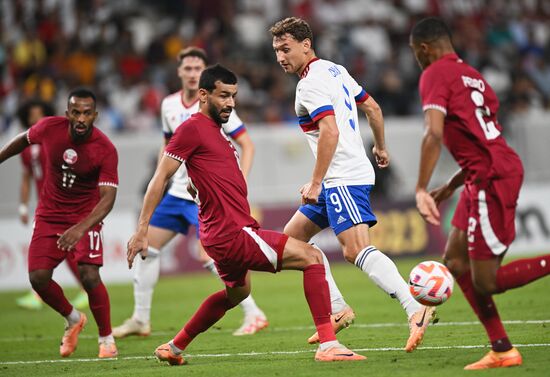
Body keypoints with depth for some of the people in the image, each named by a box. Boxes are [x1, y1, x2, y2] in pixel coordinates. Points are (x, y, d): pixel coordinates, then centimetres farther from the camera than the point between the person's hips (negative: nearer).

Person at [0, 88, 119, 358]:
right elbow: (24, 140, 10)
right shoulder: (49, 128, -14)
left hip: (85, 217, -3)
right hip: (49, 215, 3)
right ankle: (73, 320, 21)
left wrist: (80, 229, -41)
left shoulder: (106, 150, -22)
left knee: (89, 276, -20)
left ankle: (106, 339, 2)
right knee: (38, 278, -8)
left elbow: (108, 198, -27)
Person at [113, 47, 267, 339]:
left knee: (208, 256, -18)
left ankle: (254, 314, -8)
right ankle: (140, 320, 15)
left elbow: (247, 144, -10)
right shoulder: (169, 104, 7)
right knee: (147, 246, 5)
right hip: (178, 191, 7)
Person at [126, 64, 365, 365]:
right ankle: (328, 345, -20)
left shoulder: (215, 131, 18)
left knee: (236, 292, 35)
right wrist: (141, 230, -16)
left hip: (227, 236, 11)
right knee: (311, 256, -14)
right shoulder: (193, 128, -11)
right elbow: (160, 178, -13)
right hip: (232, 235, -11)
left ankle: (174, 348, 42)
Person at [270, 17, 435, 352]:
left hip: (344, 179, -11)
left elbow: (330, 132, -24)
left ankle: (416, 310, -34)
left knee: (357, 249, -23)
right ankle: (338, 311, 14)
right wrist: (381, 148, 34)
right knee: (292, 235, 16)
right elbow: (372, 107, 22)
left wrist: (316, 183, -23)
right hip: (337, 183, 11)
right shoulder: (334, 70, 15)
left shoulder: (310, 84, -13)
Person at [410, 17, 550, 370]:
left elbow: (434, 135, -20)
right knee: (456, 260, 14)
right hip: (490, 175, 9)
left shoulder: (435, 75, -5)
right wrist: (451, 187, 28)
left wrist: (422, 190, -20)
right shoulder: (472, 75, 21)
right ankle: (502, 350, 12)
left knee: (485, 282, -6)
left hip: (492, 178, -9)